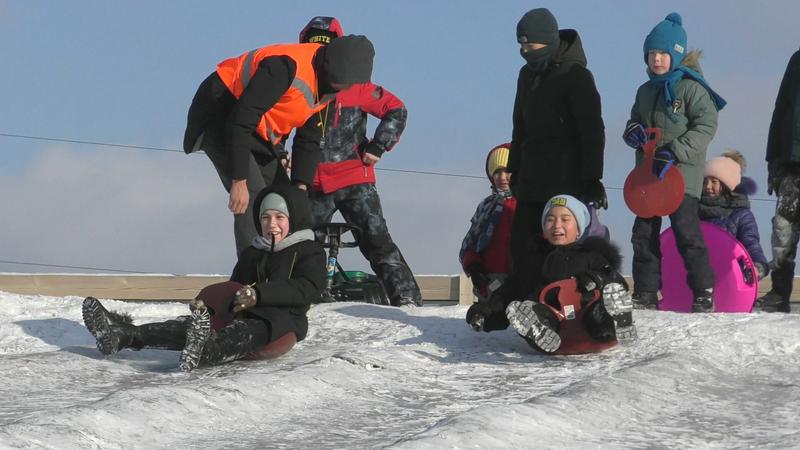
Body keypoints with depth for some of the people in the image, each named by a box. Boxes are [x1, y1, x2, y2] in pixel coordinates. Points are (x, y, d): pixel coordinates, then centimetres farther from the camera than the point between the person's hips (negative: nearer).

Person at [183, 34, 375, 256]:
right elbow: (240, 121, -32)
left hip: (258, 133, 9)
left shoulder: (327, 85, -5)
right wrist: (239, 181, -30)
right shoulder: (288, 67, -33)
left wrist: (301, 186, -6)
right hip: (221, 118, -9)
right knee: (254, 200, -21)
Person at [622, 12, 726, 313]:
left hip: (682, 174, -7)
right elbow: (635, 121, 26)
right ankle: (645, 294, 14)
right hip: (648, 173, 7)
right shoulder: (645, 91, 14)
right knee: (644, 234, 7)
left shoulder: (691, 87, -7)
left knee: (687, 234, -10)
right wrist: (633, 132, 0)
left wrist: (675, 152, -21)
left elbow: (706, 126, -13)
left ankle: (704, 294, -3)